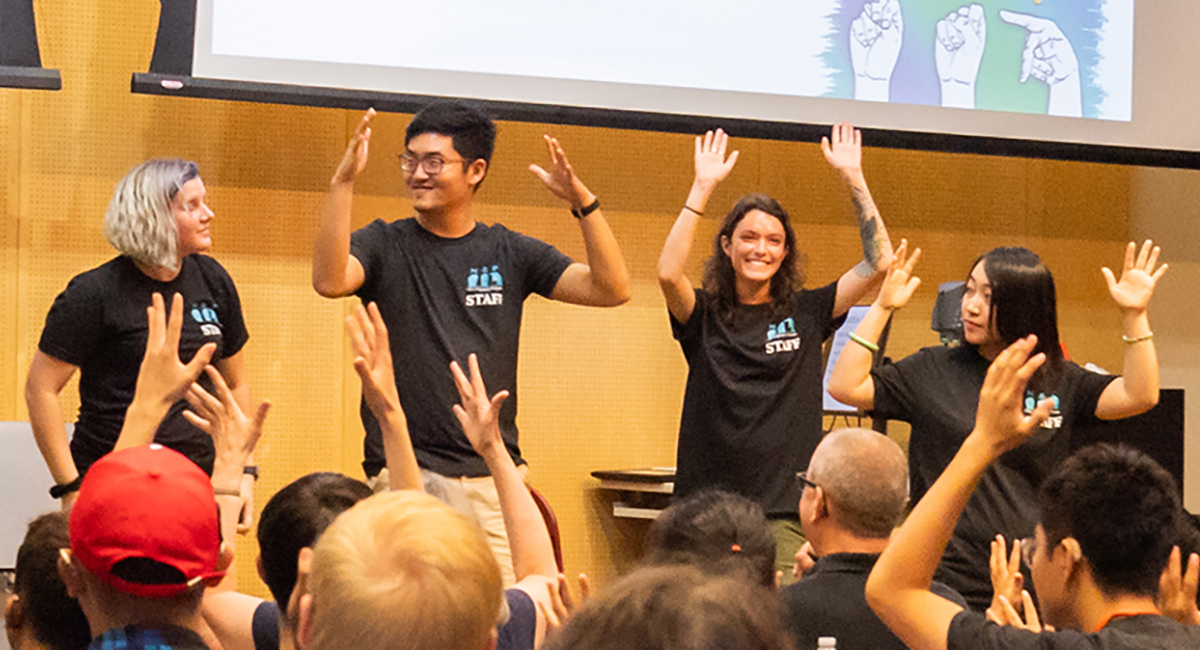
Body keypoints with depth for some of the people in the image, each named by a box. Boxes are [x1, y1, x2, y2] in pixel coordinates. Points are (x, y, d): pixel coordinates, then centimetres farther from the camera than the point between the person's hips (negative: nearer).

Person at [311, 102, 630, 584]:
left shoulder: (509, 254, 10)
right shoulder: (384, 246, 5)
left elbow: (612, 289, 2)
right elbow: (329, 281, -16)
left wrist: (582, 202, -11)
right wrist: (343, 183, -23)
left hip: (492, 476, 2)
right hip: (401, 473, -2)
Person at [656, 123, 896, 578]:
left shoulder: (806, 313, 9)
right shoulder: (705, 315, 6)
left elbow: (879, 262, 3)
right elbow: (668, 273, -14)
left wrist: (853, 179, -1)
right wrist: (703, 187, -13)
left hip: (786, 509, 0)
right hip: (709, 503, 0)